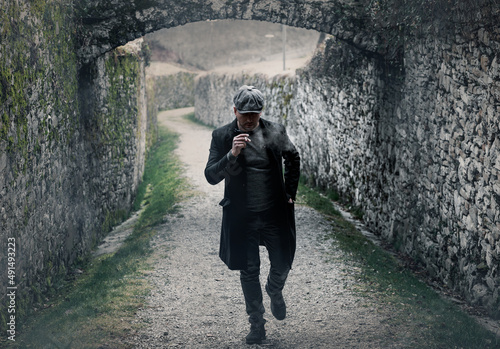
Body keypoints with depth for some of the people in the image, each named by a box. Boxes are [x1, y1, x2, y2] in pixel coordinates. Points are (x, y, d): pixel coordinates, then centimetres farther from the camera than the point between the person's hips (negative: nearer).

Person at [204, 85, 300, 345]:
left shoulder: (276, 131, -1)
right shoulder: (222, 137, -5)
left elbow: (293, 159, 17)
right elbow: (211, 176, -10)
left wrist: (290, 192, 12)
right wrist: (232, 154, -25)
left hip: (275, 214, 1)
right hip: (242, 218, -1)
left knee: (282, 265, 9)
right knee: (249, 272, 6)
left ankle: (275, 291, 45)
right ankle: (257, 324, 22)